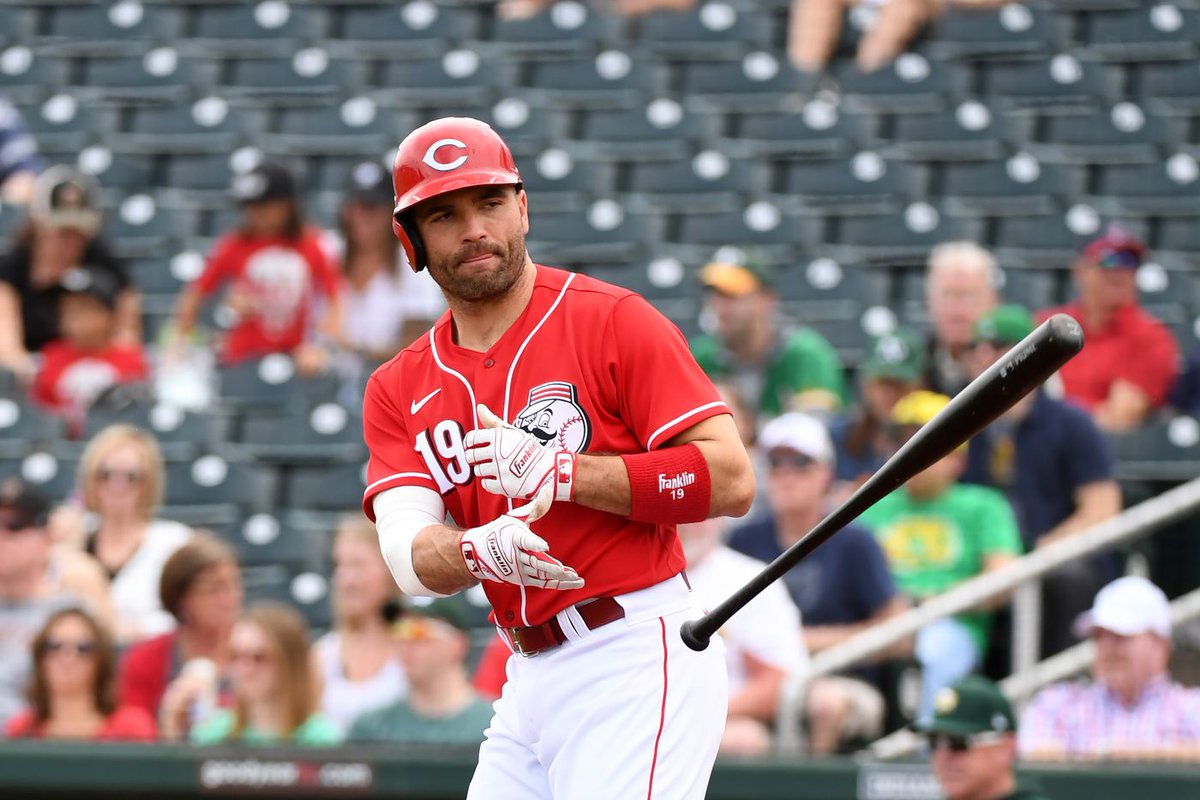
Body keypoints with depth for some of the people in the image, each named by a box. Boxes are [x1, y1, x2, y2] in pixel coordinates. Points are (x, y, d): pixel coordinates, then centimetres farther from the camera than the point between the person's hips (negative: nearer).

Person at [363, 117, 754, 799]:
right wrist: (481, 552, -26)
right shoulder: (399, 390, 12)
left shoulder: (613, 321, -4)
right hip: (528, 684, 6)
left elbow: (731, 480, -11)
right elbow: (408, 553, -3)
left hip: (638, 664, -6)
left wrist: (560, 473, -18)